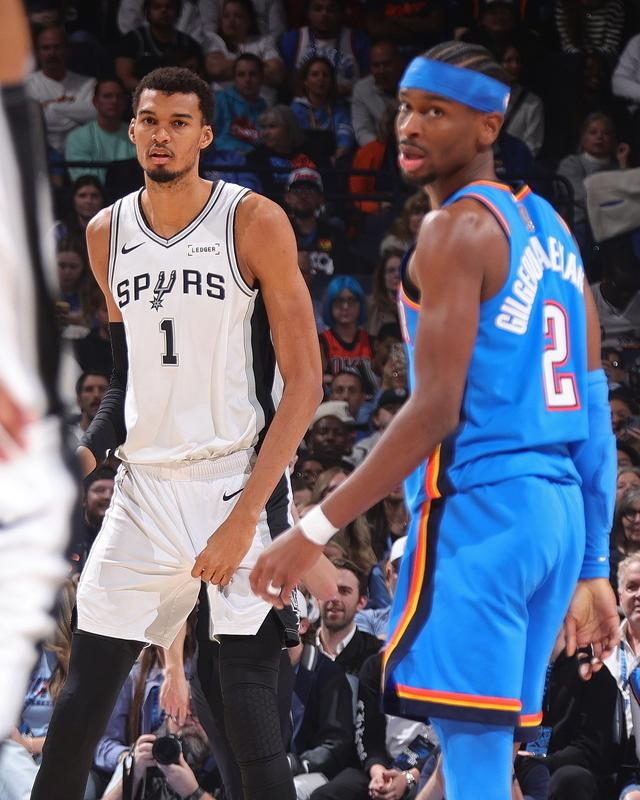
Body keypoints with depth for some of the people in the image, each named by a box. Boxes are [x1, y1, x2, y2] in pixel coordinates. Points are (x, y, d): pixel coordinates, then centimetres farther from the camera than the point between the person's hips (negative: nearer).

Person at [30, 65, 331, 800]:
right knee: (82, 697, 3)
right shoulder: (107, 235, 8)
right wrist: (88, 452, 2)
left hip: (241, 485, -5)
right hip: (144, 489, 5)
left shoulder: (255, 223, -7)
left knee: (250, 718, -9)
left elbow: (303, 383, -9)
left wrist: (245, 515, -15)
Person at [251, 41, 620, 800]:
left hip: (477, 507, -9)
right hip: (559, 508, 9)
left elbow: (435, 409, -17)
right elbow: (595, 423, 18)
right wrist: (591, 571, 21)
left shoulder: (459, 227, -9)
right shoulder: (550, 231, 18)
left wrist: (315, 530, -17)